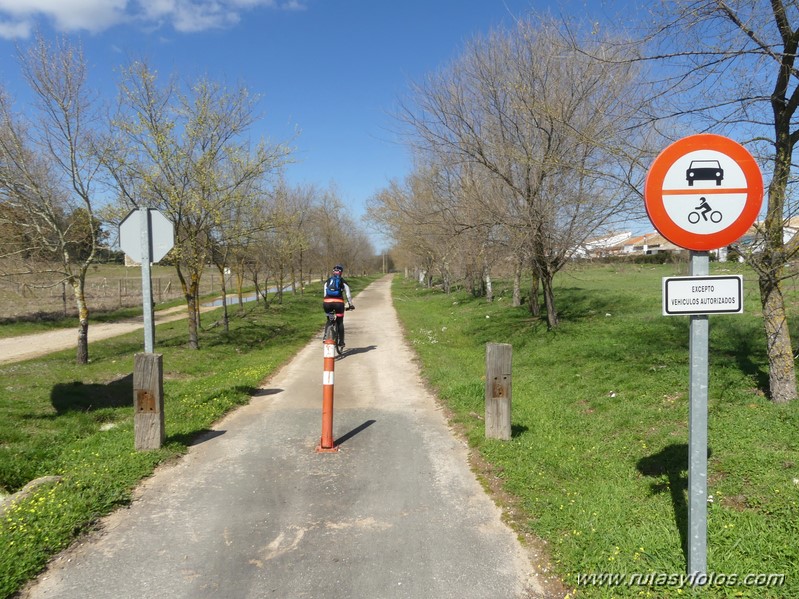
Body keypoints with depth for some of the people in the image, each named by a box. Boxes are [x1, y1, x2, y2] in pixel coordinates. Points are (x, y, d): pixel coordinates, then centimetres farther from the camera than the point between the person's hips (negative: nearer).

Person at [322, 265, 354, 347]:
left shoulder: (327, 281, 22)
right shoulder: (343, 282, 15)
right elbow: (348, 295, 16)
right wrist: (350, 305, 26)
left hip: (327, 302, 2)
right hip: (338, 302, -2)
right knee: (340, 322, 11)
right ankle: (341, 341, 10)